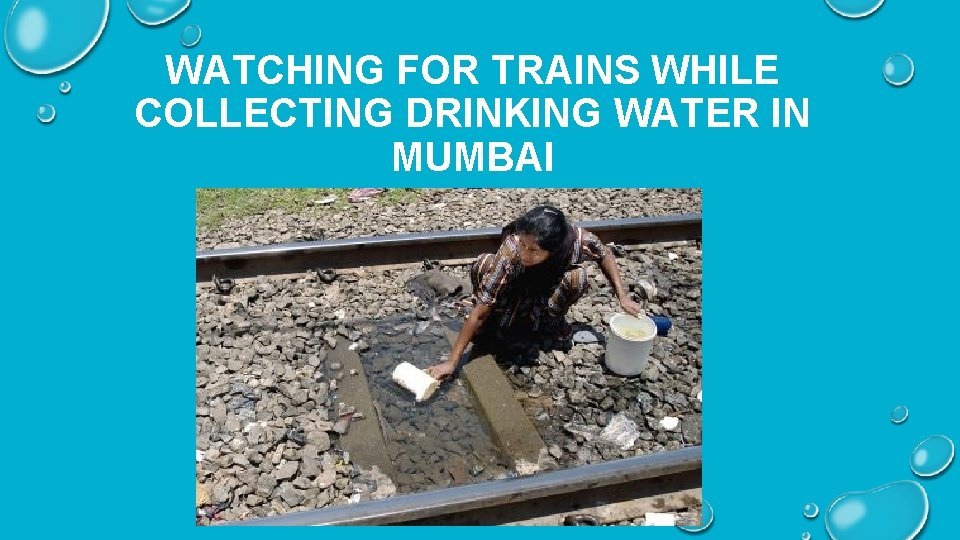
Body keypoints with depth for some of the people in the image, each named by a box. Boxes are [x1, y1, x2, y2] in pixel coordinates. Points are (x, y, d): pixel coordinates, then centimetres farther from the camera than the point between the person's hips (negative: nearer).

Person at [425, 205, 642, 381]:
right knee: (483, 265, -33)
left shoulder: (577, 239, -36)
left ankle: (552, 320, -3)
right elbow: (480, 310, -37)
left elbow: (604, 254, -12)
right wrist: (452, 361, -38)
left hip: (550, 290, 2)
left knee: (577, 277, -33)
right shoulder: (510, 251, -40)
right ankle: (488, 325, -7)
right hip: (516, 290, -1)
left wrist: (623, 296, -19)